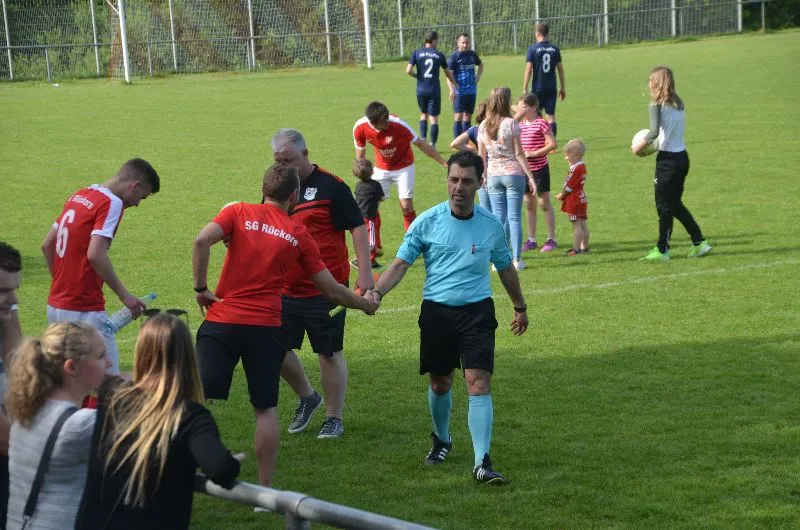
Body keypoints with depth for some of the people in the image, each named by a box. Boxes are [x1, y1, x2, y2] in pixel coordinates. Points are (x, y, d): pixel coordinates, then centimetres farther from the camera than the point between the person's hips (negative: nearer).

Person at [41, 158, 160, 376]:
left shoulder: (79, 196, 14)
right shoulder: (111, 203, -12)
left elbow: (47, 245, 18)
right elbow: (95, 255, -23)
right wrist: (124, 295, -17)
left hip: (55, 306, 9)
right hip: (84, 311, -9)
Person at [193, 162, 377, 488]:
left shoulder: (239, 213, 4)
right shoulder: (299, 235, 8)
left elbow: (201, 241, -14)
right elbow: (332, 291, 12)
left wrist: (201, 288, -4)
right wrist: (366, 304, 30)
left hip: (222, 319, -1)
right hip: (266, 327, 1)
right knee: (266, 409, 10)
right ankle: (265, 491, 12)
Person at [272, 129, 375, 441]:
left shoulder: (330, 186, -9)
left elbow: (358, 229, -9)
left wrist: (365, 275, -15)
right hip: (284, 288, 5)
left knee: (330, 353, 2)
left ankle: (334, 418, 15)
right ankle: (306, 397, 30)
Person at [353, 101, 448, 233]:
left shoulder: (398, 125, -31)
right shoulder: (360, 128, -22)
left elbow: (420, 144, -21)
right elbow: (360, 153, -3)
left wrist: (444, 163, -19)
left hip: (403, 166, -3)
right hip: (381, 168, 3)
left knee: (406, 206, -10)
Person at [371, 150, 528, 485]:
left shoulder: (491, 225, 2)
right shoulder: (427, 222, -3)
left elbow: (505, 268, 17)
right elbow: (401, 263, -3)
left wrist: (520, 307, 26)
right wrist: (377, 291, -20)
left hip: (477, 312, 0)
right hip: (436, 310, 0)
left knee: (479, 383, -12)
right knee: (440, 383, 11)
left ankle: (482, 462, -14)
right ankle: (442, 440, 39)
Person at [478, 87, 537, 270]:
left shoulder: (483, 126, 2)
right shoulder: (511, 124, -10)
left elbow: (482, 155, 6)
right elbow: (519, 154, -9)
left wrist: (484, 176, 16)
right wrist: (530, 176, -3)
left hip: (493, 176, 3)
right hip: (513, 173, -3)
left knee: (498, 218, 7)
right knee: (514, 217, 2)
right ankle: (517, 259, 3)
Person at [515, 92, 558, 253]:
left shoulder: (541, 123, -12)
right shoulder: (520, 124, 8)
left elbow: (553, 144, -17)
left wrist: (534, 153, -20)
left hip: (539, 168, -7)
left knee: (544, 203, 1)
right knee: (529, 204, 11)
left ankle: (551, 239, 9)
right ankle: (531, 240, 18)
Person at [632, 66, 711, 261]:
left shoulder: (657, 105, -14)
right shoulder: (679, 104, 8)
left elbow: (654, 132, -24)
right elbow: (674, 131, 11)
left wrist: (639, 146, -11)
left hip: (668, 159, -7)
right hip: (682, 156, 7)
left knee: (664, 205, 3)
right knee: (676, 204, 18)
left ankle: (662, 250, 10)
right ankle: (699, 243, 17)